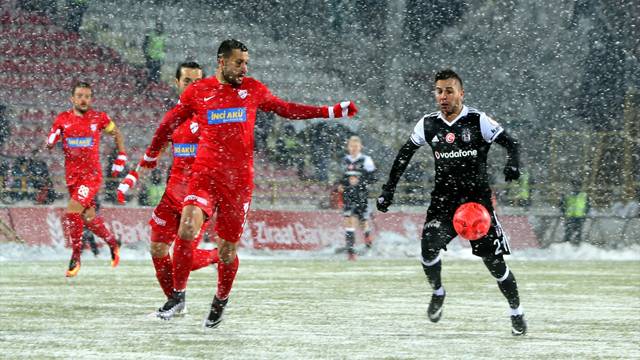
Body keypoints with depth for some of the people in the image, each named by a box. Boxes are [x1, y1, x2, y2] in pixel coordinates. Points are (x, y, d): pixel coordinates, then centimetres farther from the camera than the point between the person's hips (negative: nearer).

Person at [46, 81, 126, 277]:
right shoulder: (63, 119, 3)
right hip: (72, 176, 4)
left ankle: (75, 259, -9)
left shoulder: (99, 118, -3)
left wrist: (121, 157, 10)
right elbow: (49, 145, 6)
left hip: (92, 175, -4)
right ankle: (113, 244, 36)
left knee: (72, 213, -19)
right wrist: (53, 138, -16)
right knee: (88, 218, 11)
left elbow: (116, 134, 15)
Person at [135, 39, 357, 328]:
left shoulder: (253, 89, 9)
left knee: (227, 249, 3)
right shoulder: (197, 92, 4)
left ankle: (221, 300, 29)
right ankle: (178, 294, -7)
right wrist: (150, 155, 30)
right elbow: (169, 124, 18)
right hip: (205, 174, -1)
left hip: (239, 179, 1)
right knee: (187, 230, -23)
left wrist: (332, 112, 22)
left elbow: (285, 109, 23)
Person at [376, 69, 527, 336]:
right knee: (429, 245, -23)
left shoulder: (478, 121, -6)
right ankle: (437, 292, 6)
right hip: (443, 199, 2)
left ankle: (517, 312, 17)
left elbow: (510, 142, -4)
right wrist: (389, 188, 8)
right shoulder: (428, 124, 4)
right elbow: (405, 154, 13)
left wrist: (513, 164, -25)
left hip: (477, 197, -2)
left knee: (493, 260, -2)